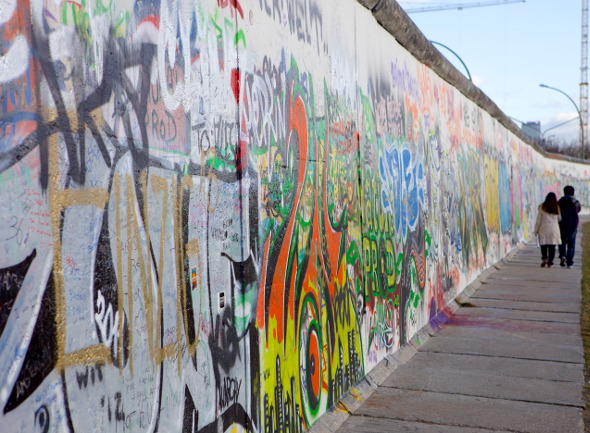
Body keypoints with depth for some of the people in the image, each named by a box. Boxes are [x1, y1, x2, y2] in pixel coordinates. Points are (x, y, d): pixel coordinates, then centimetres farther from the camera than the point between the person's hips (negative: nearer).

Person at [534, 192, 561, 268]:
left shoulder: (542, 207, -4)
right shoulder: (557, 208, 0)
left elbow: (538, 220, -2)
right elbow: (559, 219, 11)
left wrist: (536, 230, 5)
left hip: (544, 228, -1)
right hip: (554, 229, 1)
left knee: (543, 245, 9)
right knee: (552, 246, 5)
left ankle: (545, 258, -9)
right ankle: (550, 262, 5)